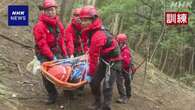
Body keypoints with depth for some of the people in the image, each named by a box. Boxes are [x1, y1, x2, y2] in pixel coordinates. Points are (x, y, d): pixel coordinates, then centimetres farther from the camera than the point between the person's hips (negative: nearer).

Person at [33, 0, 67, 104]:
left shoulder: (58, 23, 5)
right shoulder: (40, 26, -17)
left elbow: (62, 40, 9)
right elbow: (42, 44, -21)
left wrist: (65, 54, 4)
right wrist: (51, 56, -23)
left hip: (56, 51, 6)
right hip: (44, 54, -6)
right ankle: (52, 94, 4)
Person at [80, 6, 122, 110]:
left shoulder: (97, 36, -31)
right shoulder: (93, 31, 1)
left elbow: (94, 56, -27)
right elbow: (93, 53, 11)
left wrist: (90, 74, -19)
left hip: (113, 62, -10)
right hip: (104, 60, 10)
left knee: (107, 87, -12)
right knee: (94, 82, 13)